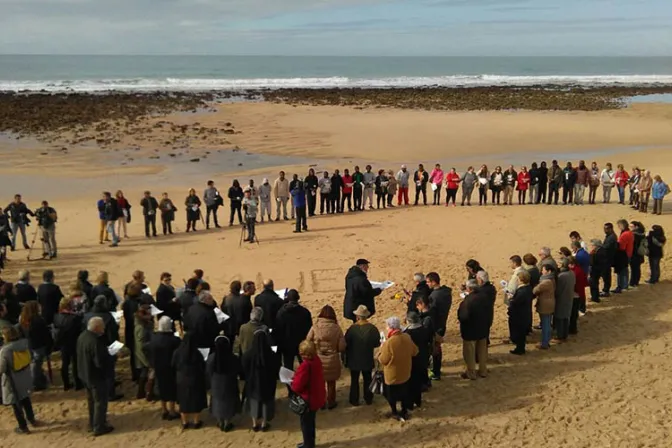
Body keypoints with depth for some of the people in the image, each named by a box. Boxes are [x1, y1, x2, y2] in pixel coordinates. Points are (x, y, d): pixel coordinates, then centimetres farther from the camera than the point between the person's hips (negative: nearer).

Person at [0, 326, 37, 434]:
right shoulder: (24, 344, -10)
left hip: (13, 381, -6)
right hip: (25, 378, 6)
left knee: (16, 404, 12)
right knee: (25, 399, 27)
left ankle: (23, 427, 22)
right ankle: (31, 419, 42)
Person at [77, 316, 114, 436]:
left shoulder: (82, 336, -1)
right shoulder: (95, 342, -32)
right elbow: (100, 362, -31)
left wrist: (106, 353, 7)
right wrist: (112, 357, -14)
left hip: (85, 374, 9)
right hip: (97, 377, -9)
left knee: (91, 400, 25)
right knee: (100, 402, 7)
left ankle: (93, 423, 39)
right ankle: (99, 427, 18)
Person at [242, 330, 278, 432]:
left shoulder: (248, 354, -22)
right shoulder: (272, 355, -23)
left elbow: (243, 369, -6)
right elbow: (276, 370, -8)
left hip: (252, 383, 1)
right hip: (267, 384, -1)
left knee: (254, 401, 22)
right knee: (265, 402, 19)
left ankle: (255, 424, 33)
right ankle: (264, 424, 32)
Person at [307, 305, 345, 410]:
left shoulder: (315, 327, -15)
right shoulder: (337, 328, -14)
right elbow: (342, 347, -10)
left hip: (317, 359, 0)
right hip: (332, 360, 0)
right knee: (331, 383, 21)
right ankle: (331, 403, 35)